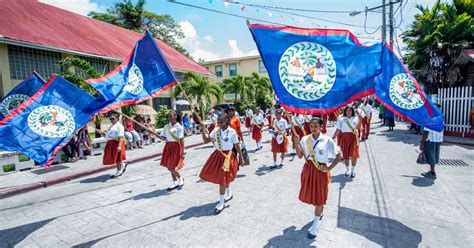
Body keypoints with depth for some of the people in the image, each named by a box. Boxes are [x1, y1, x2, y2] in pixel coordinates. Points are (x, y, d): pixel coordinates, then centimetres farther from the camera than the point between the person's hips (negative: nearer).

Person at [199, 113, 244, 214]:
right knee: (223, 178, 16)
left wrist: (241, 158, 0)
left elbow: (237, 146, -5)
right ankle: (229, 194, 45)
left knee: (222, 179, -2)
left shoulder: (232, 132, -12)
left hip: (228, 156, -5)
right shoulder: (215, 131, -1)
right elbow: (206, 140, -3)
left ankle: (221, 203, 14)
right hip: (217, 155, 5)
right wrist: (203, 130, -16)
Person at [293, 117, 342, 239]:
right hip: (308, 169, 4)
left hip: (321, 171, -4)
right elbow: (300, 156, -2)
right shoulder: (305, 139, -3)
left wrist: (329, 168, -10)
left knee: (319, 198, 6)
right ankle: (320, 211, 49)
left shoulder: (327, 140, -12)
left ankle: (314, 226, 22)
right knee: (310, 195, 17)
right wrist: (296, 143, -16)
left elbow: (338, 156, -5)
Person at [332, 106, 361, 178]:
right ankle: (347, 169, 25)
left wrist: (360, 119, -25)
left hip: (354, 137, 0)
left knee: (354, 155, -5)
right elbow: (338, 130, 2)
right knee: (345, 155, 4)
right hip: (344, 138, 0)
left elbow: (357, 127, -13)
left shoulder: (355, 118, 5)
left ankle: (353, 170, 15)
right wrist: (333, 138, -6)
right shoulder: (341, 119, 6)